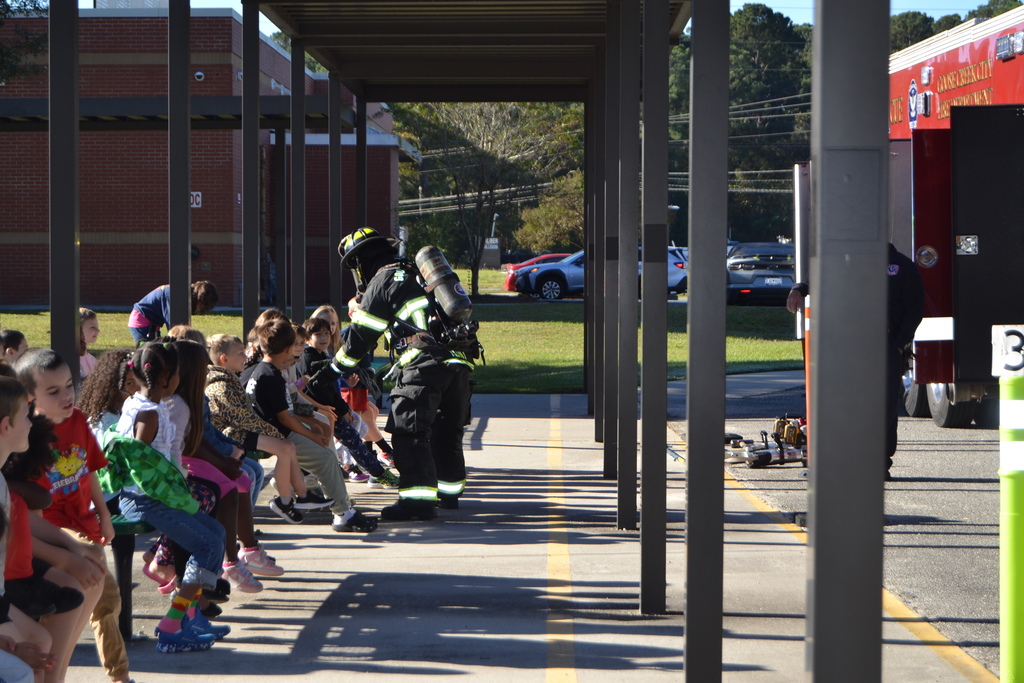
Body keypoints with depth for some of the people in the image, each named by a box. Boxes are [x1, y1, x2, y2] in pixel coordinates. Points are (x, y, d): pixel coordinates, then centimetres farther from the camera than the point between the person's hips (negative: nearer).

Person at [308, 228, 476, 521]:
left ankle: (419, 499, -14)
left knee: (409, 431, -7)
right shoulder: (415, 274, 26)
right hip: (459, 360, 8)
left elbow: (360, 337, 1)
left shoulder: (383, 280, 2)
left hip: (426, 363, -8)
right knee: (447, 430, 19)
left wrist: (330, 373, 9)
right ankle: (449, 491, 28)